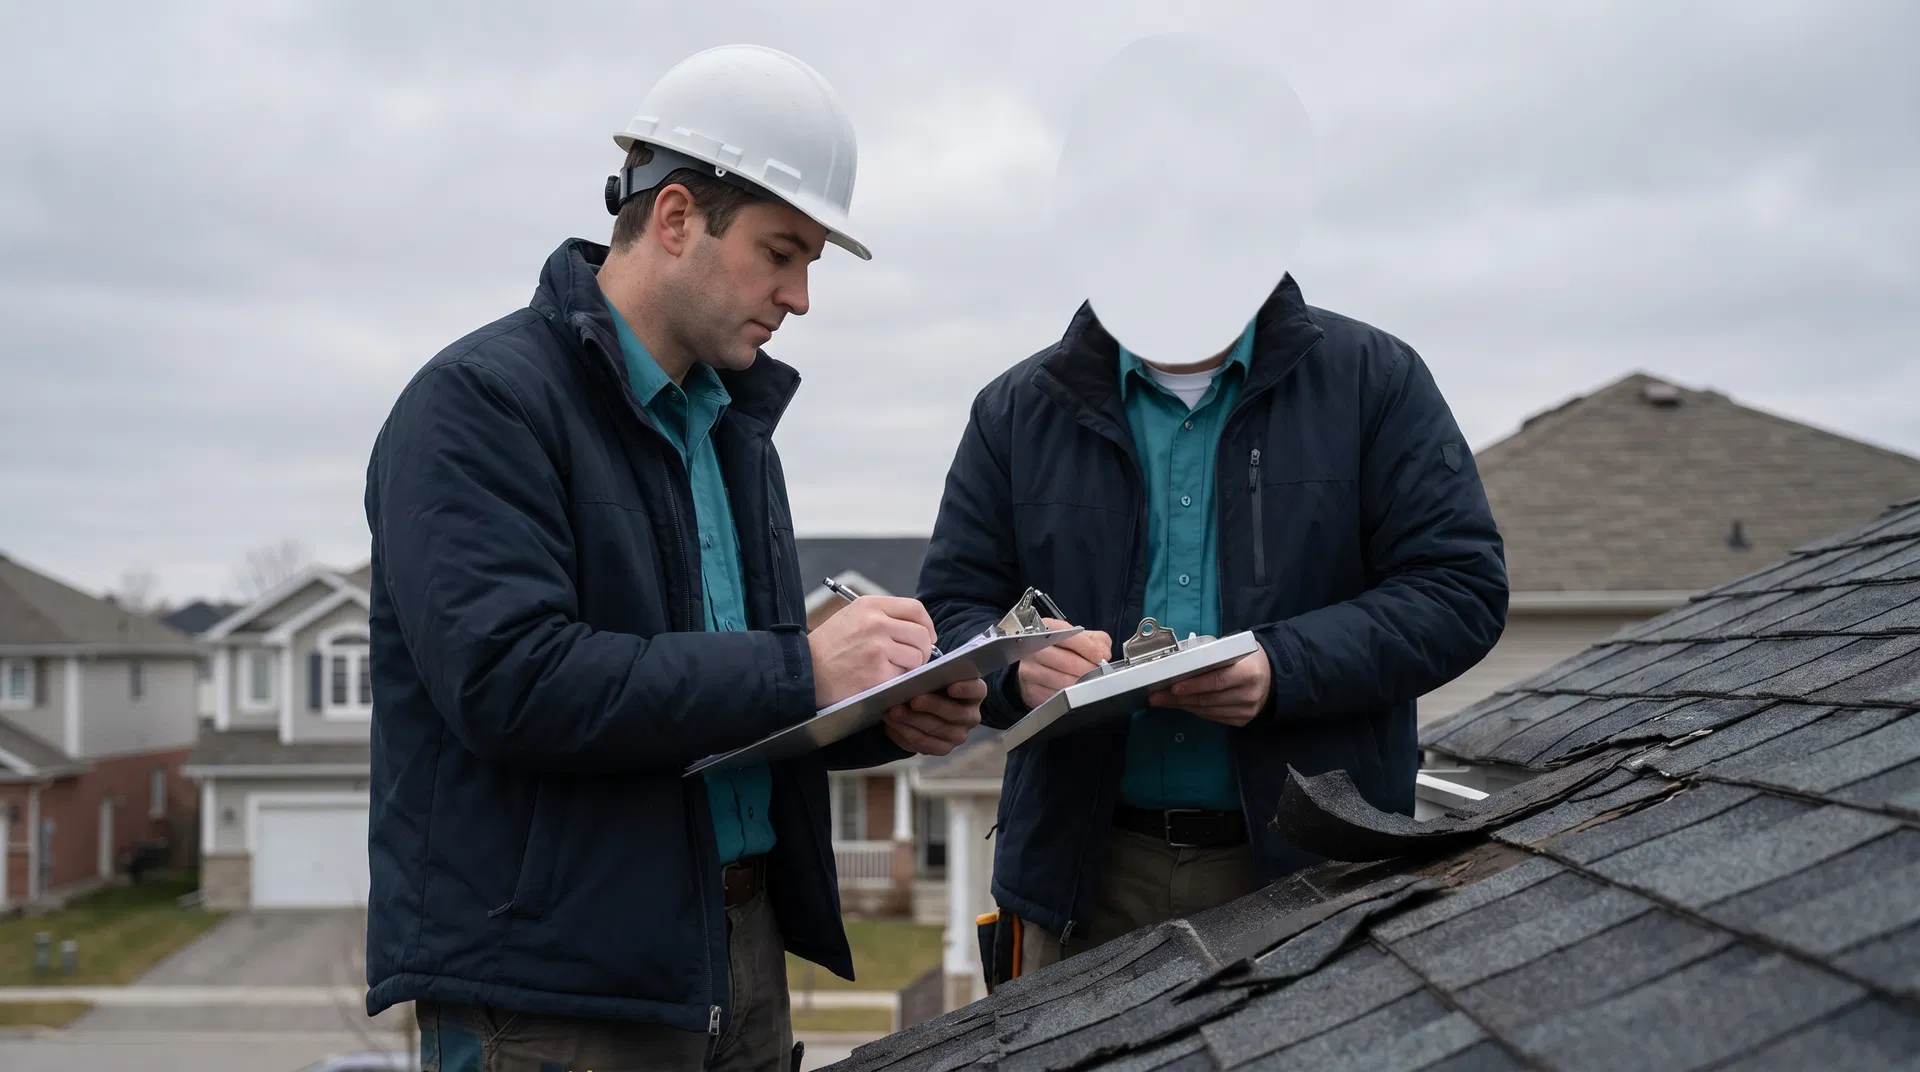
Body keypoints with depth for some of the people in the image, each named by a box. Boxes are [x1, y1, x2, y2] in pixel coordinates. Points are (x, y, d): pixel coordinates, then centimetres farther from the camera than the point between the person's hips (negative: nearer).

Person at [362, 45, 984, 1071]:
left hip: (738, 951, 8)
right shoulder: (479, 402, -11)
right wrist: (799, 668, -23)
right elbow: (508, 682, -24)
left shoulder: (731, 424, 14)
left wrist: (884, 715, -1)